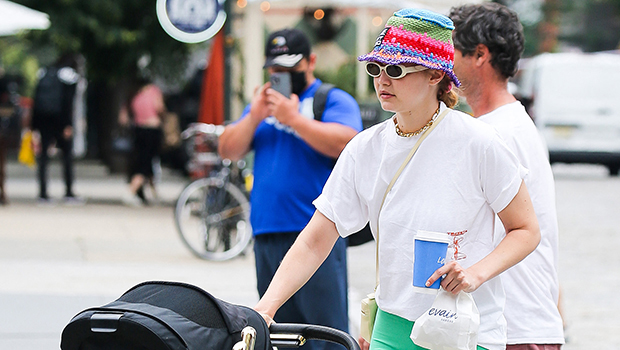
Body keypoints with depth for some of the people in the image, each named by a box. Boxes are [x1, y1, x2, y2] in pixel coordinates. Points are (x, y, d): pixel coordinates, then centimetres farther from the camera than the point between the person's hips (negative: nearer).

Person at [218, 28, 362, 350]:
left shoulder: (334, 100, 3)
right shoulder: (264, 101, 21)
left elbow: (344, 143, -16)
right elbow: (228, 150, 13)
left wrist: (294, 118, -14)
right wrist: (254, 117, -2)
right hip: (268, 235, 6)